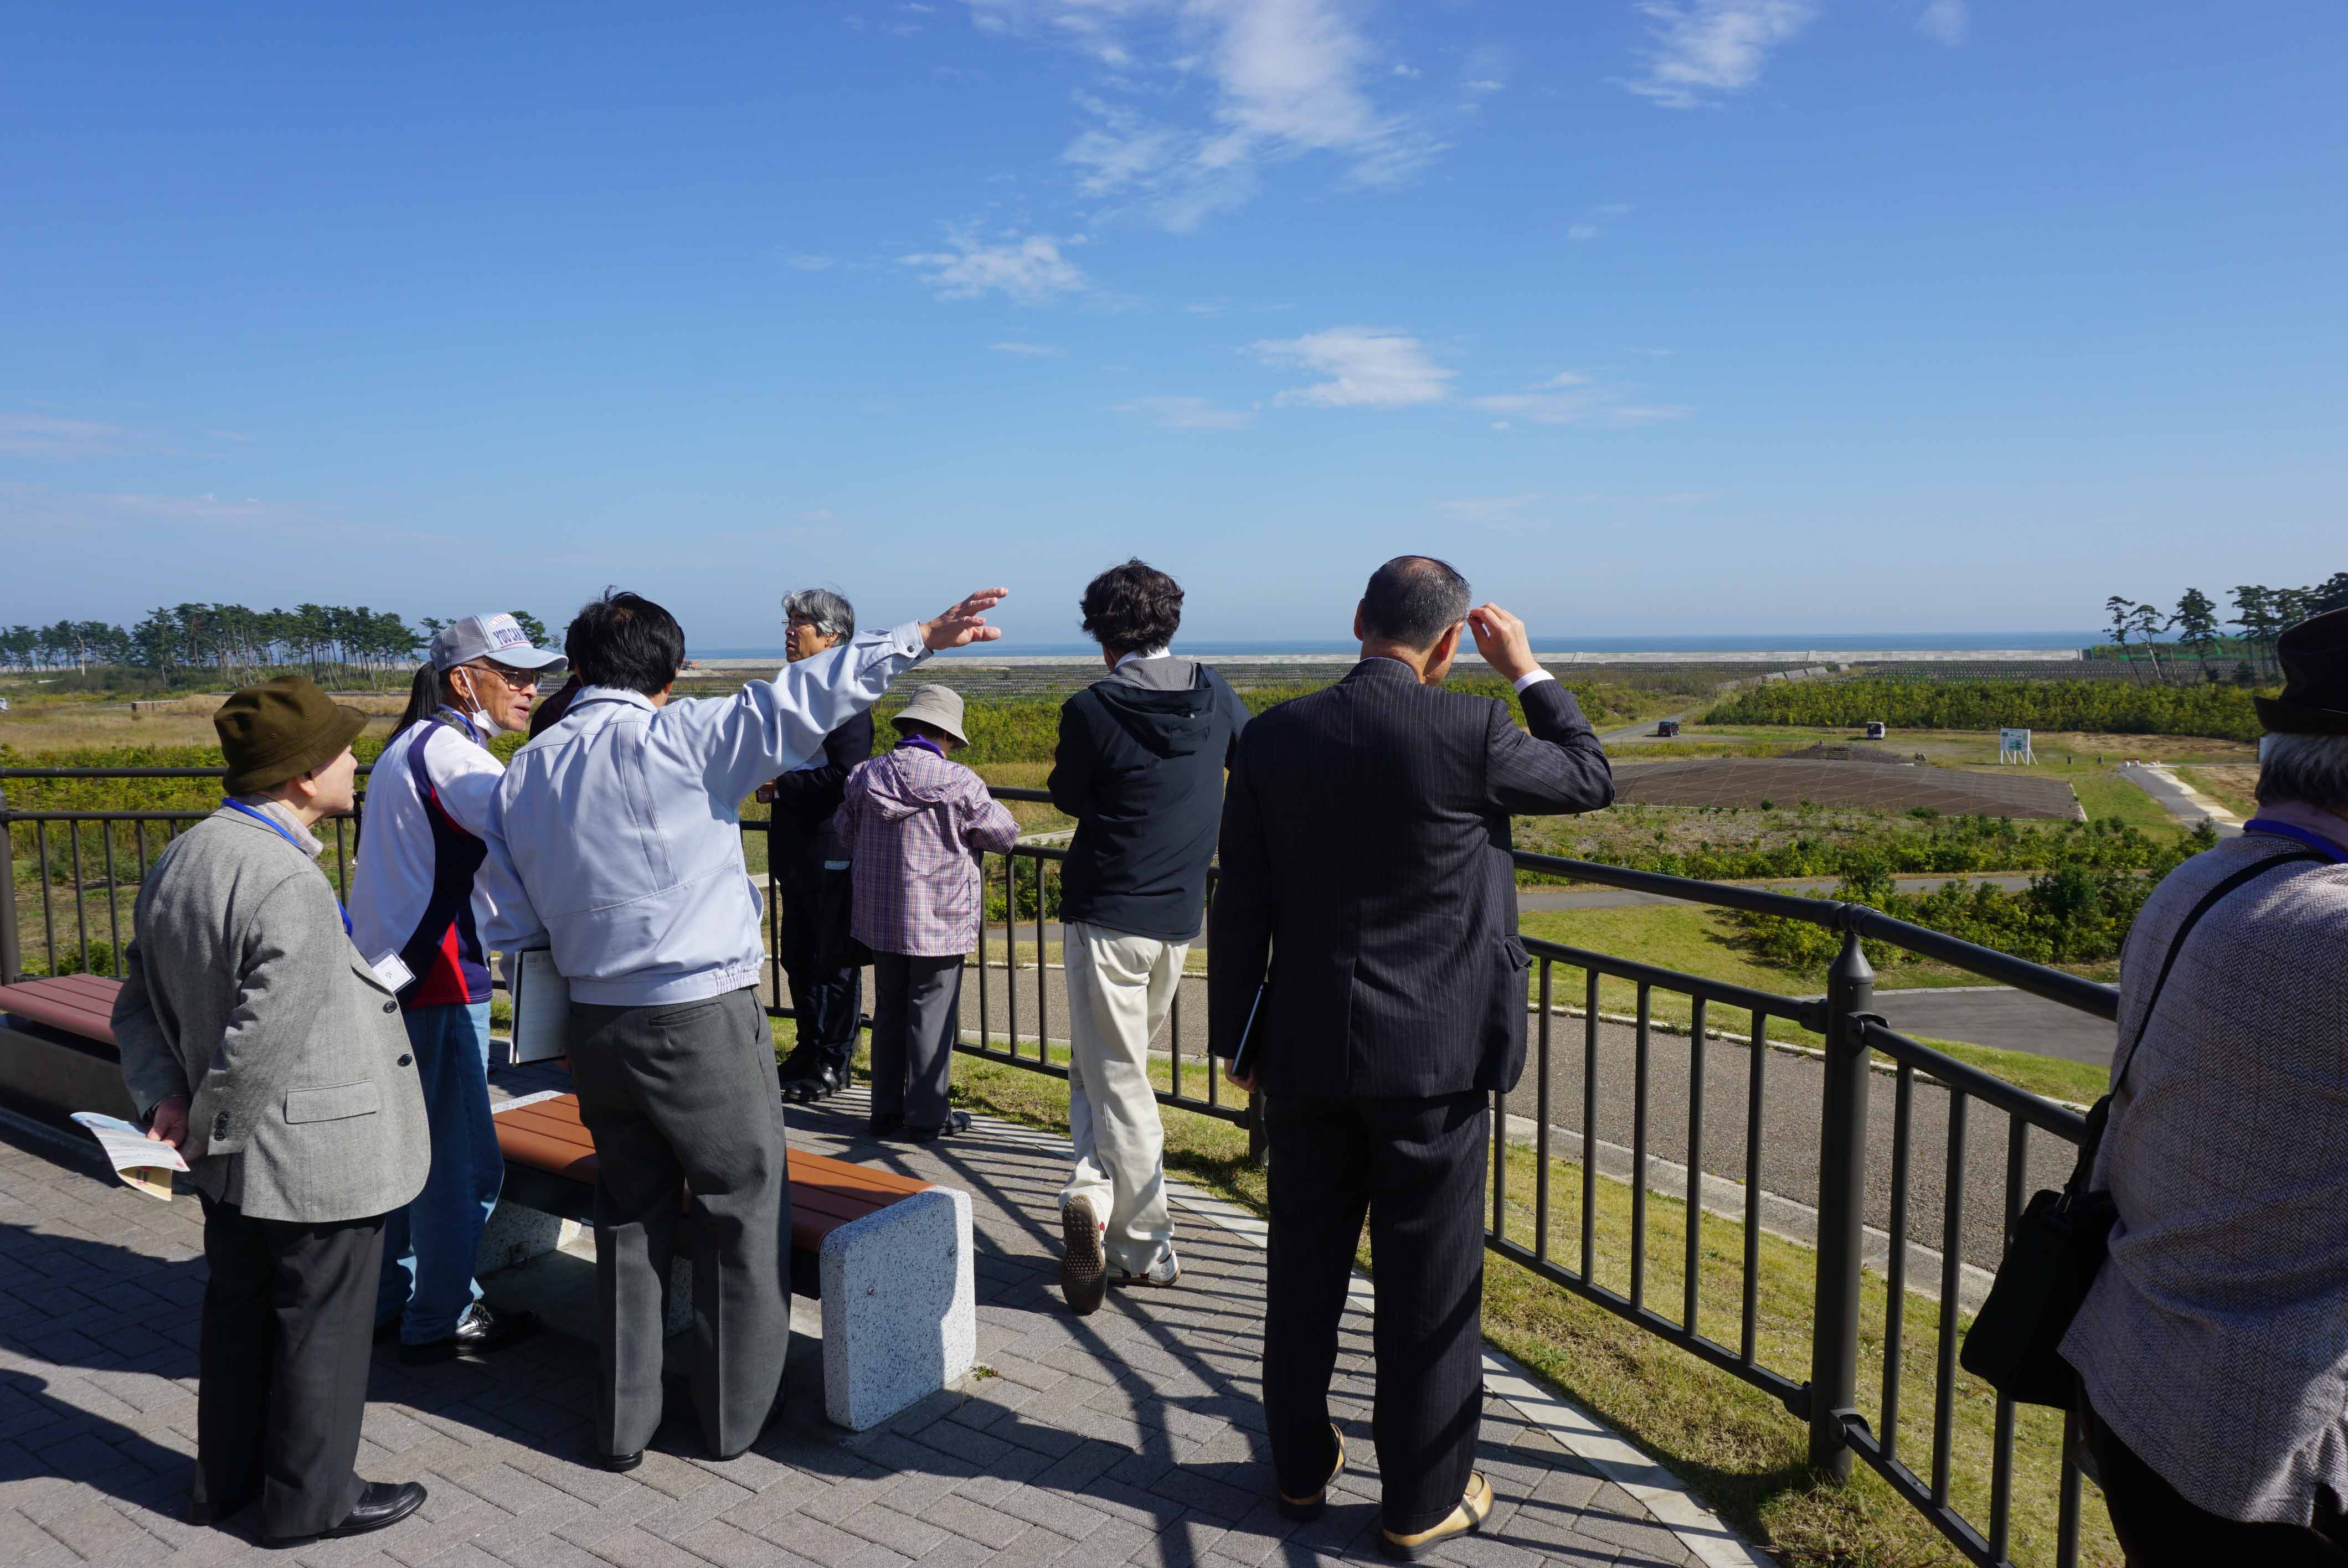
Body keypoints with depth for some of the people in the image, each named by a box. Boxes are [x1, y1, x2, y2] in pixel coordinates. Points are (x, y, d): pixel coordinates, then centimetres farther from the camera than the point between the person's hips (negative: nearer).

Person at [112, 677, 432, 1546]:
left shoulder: (180, 860, 3)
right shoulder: (290, 889, -28)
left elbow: (138, 1007, 9)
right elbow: (263, 1040, -28)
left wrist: (165, 1098, 2)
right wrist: (211, 1131, -12)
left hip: (234, 1163, 9)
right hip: (317, 1161, -9)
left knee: (237, 1312, 23)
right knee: (320, 1327, 9)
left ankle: (226, 1477, 40)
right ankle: (310, 1498, 26)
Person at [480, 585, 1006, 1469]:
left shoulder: (524, 774, 6)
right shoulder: (676, 740, -13)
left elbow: (513, 926, 9)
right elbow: (799, 701, -21)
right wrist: (920, 638, -19)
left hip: (596, 1025, 6)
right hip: (705, 1021, -6)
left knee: (630, 1217, 19)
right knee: (744, 1211, 11)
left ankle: (623, 1422, 27)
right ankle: (736, 1413, 22)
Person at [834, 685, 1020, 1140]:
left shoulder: (865, 774, 1)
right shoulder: (957, 782, -14)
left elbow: (844, 833, 15)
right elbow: (1005, 834, -4)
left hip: (881, 919, 5)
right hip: (939, 920, -5)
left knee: (888, 1010, 16)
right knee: (931, 1015, 4)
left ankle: (886, 1109, 22)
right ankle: (926, 1116, 11)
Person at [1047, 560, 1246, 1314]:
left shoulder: (1090, 711, -12)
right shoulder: (1213, 694, 0)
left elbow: (1070, 798, 4)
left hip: (1106, 917, -4)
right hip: (1180, 918, 4)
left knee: (1117, 1081, 2)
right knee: (1108, 1067, 18)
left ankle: (1147, 1251, 0)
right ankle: (1098, 1195, 8)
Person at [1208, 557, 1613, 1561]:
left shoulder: (1274, 736, -3)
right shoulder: (1469, 732, -14)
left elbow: (1240, 907, 1)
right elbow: (1590, 780, 5)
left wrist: (1237, 1042, 10)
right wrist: (1528, 670, 13)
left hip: (1306, 1055, 4)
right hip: (1434, 1059, -3)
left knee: (1304, 1271, 16)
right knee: (1429, 1286, 10)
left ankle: (1301, 1469, 33)